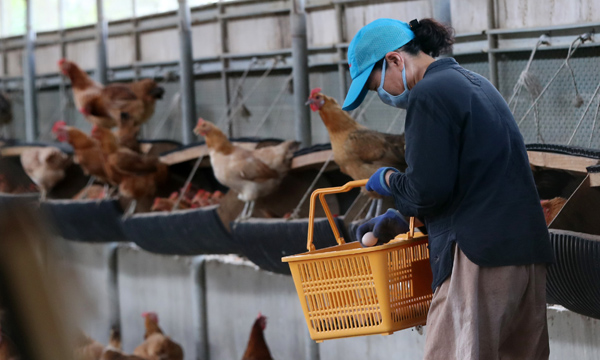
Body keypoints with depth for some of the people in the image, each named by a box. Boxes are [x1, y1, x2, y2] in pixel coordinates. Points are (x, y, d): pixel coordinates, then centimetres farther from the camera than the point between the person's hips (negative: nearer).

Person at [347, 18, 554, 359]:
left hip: (480, 252, -10)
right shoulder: (474, 84, 22)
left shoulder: (429, 95, -9)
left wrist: (387, 180, 6)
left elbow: (427, 190, -14)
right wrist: (399, 217, 28)